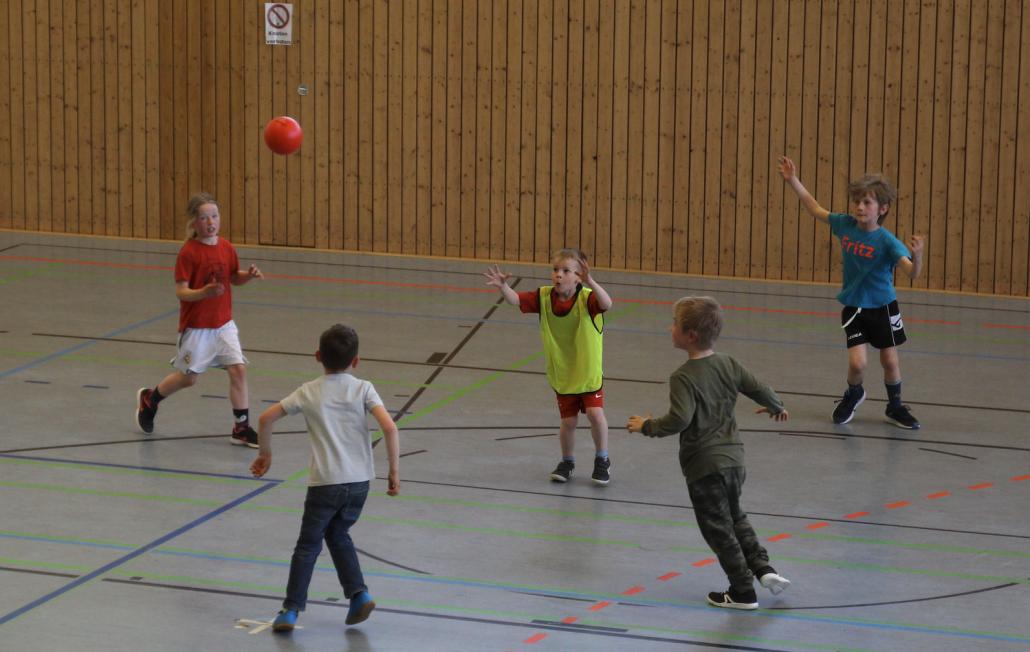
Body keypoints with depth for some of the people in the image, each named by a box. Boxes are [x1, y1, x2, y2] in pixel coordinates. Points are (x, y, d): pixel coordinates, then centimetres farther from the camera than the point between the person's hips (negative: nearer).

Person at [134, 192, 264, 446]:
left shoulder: (227, 248, 0)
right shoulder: (188, 252, -18)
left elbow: (234, 278, 14)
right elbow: (181, 291, -19)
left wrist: (249, 275, -8)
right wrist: (205, 293, -37)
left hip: (224, 323, 5)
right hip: (196, 327, -5)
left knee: (238, 370, -7)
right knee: (188, 377, 8)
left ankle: (241, 428, 1)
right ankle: (148, 399, 35)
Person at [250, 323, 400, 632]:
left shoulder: (309, 392, 5)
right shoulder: (363, 389, 2)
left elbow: (266, 418, 4)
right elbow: (389, 427, -11)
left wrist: (265, 453, 18)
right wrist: (394, 471, -4)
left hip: (324, 482, -2)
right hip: (359, 481, 2)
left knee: (308, 545, 8)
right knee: (338, 535, 24)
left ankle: (291, 609, 4)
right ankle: (358, 593, 11)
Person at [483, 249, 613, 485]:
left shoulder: (586, 298, -22)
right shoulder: (544, 297, -10)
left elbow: (606, 304, -42)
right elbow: (516, 300, -13)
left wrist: (590, 282, -58)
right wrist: (502, 286, -34)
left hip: (589, 373, -3)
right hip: (561, 374, 3)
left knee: (595, 413, -13)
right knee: (568, 421, 9)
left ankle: (602, 460, 10)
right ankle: (567, 462, 34)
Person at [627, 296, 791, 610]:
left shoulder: (684, 377, -18)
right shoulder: (728, 365, 2)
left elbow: (679, 419, -28)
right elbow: (759, 390, 10)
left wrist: (647, 426, -12)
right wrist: (776, 407, 31)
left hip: (704, 465, -7)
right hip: (733, 457, 7)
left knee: (718, 529, 6)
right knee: (735, 517, 27)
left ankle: (743, 592, 11)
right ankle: (763, 568, 16)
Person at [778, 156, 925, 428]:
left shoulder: (887, 241, -21)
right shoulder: (845, 225, -9)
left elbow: (912, 272, -31)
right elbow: (816, 209, 7)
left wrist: (917, 255, -53)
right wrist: (793, 181, 5)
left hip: (883, 308, -2)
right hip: (853, 308, 2)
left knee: (890, 361, 8)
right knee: (857, 362, -9)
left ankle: (895, 407, 33)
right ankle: (853, 396, 25)